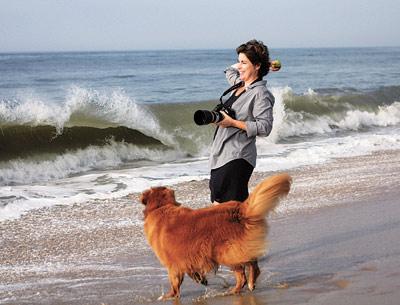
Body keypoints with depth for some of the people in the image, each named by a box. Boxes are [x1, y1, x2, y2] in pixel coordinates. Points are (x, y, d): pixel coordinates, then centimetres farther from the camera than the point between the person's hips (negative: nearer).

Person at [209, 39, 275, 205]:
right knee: (217, 205, 10)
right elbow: (230, 71, 37)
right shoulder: (240, 85, 13)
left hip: (236, 159, -9)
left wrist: (233, 123, -21)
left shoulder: (260, 94, -12)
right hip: (220, 155, 9)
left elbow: (264, 127, -19)